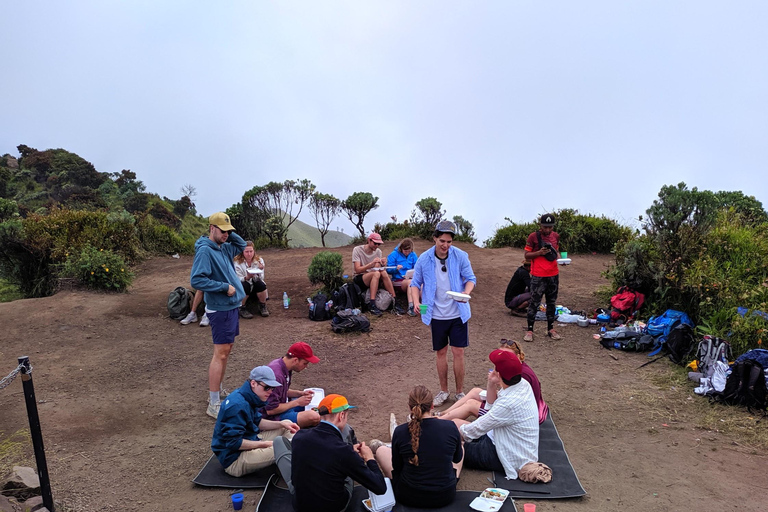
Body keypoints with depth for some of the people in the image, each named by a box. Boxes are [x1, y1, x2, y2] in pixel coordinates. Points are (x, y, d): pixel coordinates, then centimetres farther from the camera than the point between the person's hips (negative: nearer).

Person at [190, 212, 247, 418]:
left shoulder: (224, 248, 8)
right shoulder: (205, 250, -18)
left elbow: (242, 246, 25)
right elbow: (197, 280, -25)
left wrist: (230, 235, 7)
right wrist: (224, 287, -21)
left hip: (231, 305, 9)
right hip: (220, 308, -9)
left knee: (226, 350, 17)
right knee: (220, 354, -6)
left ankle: (217, 391, 31)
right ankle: (214, 404, 1)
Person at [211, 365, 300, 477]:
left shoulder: (247, 398, 4)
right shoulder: (237, 406, -27)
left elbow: (257, 421, 14)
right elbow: (234, 442, -27)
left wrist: (281, 424, 0)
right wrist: (264, 444, -21)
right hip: (234, 460, -11)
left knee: (284, 430, 9)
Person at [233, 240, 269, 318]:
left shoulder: (259, 260, -6)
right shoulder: (237, 262, -15)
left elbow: (261, 278, -12)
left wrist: (259, 272, -34)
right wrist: (247, 277, -39)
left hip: (255, 285, 3)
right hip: (242, 286, -2)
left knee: (261, 284, -30)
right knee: (244, 285, -36)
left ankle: (262, 307, -9)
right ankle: (241, 309, -16)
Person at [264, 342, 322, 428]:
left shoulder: (285, 367, 0)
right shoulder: (276, 375, -29)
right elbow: (270, 410, -27)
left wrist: (300, 393, -1)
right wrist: (297, 402, -18)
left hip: (282, 406, 10)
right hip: (274, 417, -10)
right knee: (313, 417, -26)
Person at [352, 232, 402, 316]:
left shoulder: (378, 251, 5)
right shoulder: (357, 250, -9)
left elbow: (380, 268, 1)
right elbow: (357, 270, -18)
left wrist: (382, 265, -23)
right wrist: (372, 263, -30)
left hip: (374, 279, 4)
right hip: (360, 279, -4)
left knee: (384, 273, -28)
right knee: (376, 273, -34)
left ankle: (394, 302, -27)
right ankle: (372, 305, -39)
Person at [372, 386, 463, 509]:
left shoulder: (400, 432, -18)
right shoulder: (451, 428, -15)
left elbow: (396, 467, -2)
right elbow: (457, 459, 4)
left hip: (408, 498, -1)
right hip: (446, 497, 2)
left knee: (378, 446, 21)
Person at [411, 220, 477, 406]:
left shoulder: (460, 256, -10)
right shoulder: (424, 259, -7)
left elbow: (470, 278, -2)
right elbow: (416, 283, 3)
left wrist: (466, 293, -23)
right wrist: (416, 300, -15)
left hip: (458, 313, -1)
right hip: (437, 314, 1)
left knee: (458, 352, 2)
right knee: (441, 352, 13)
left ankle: (460, 392, 20)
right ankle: (443, 391, 29)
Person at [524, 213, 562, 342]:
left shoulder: (556, 236, 9)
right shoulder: (533, 237, -7)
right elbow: (527, 255, -4)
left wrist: (556, 255, 1)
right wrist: (540, 252, -19)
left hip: (553, 275, 5)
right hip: (538, 276, -5)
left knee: (552, 303, 13)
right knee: (534, 303, -2)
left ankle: (551, 329, 23)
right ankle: (530, 330, 5)